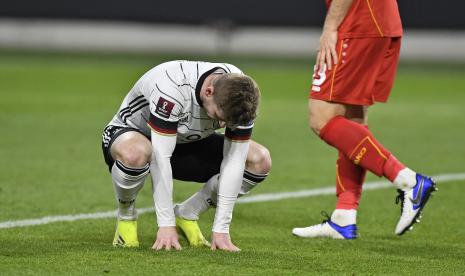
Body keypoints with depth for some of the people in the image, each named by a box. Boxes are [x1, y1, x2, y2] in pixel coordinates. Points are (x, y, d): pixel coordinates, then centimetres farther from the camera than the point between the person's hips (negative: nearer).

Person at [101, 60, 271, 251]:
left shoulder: (241, 97, -23)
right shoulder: (173, 87, -38)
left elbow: (234, 161, -19)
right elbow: (160, 157, -36)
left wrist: (221, 229, -22)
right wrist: (166, 225, -34)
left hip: (188, 143, 5)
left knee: (260, 160, -15)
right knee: (135, 154, -44)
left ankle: (186, 215, 1)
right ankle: (126, 217, -11)